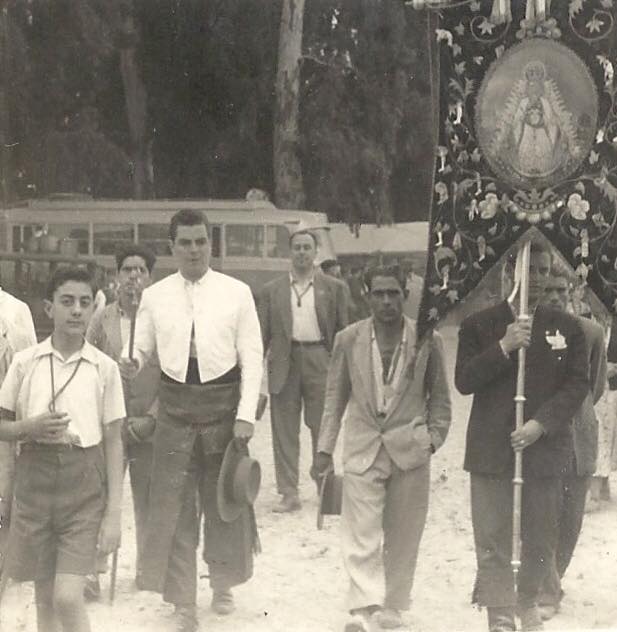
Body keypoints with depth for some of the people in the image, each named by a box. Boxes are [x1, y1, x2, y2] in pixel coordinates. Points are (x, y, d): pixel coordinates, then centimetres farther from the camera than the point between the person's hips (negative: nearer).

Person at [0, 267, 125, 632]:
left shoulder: (104, 368, -1)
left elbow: (113, 442, 1)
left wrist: (114, 513, -4)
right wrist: (32, 427, -13)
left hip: (84, 481, -2)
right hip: (35, 477, 2)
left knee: (67, 597, -11)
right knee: (45, 597, 10)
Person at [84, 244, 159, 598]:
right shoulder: (102, 320, 4)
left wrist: (151, 417, -9)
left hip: (150, 426, 0)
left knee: (147, 499, 7)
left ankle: (146, 567, 19)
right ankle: (94, 569, -3)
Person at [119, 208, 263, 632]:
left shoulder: (237, 292, -2)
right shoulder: (154, 296, 3)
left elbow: (252, 357, -2)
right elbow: (142, 350, 6)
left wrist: (246, 415, -9)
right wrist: (131, 365, -19)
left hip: (223, 403, -1)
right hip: (175, 406, 1)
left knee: (224, 498, 11)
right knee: (173, 504, 1)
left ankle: (223, 584, 33)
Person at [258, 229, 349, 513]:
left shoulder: (333, 287, 7)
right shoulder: (272, 290, 9)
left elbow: (342, 331, 6)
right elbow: (262, 333, 8)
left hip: (320, 361, -1)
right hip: (284, 363, 1)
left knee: (322, 426, 3)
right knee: (284, 430, 2)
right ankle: (289, 493, 8)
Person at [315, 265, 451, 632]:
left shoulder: (428, 340, -2)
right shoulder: (348, 339, 1)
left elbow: (439, 395, 8)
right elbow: (335, 396, 8)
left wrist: (433, 438, -2)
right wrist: (326, 447, 6)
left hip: (410, 450, 0)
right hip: (363, 449, 0)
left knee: (403, 537, 8)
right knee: (362, 535, -9)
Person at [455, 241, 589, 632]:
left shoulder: (567, 327, 6)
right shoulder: (479, 325, 3)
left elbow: (578, 384, 0)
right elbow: (464, 381, -3)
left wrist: (541, 424, -13)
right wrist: (503, 347, -16)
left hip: (545, 449, 2)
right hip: (492, 450, -2)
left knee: (542, 538, 10)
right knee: (494, 540, -3)